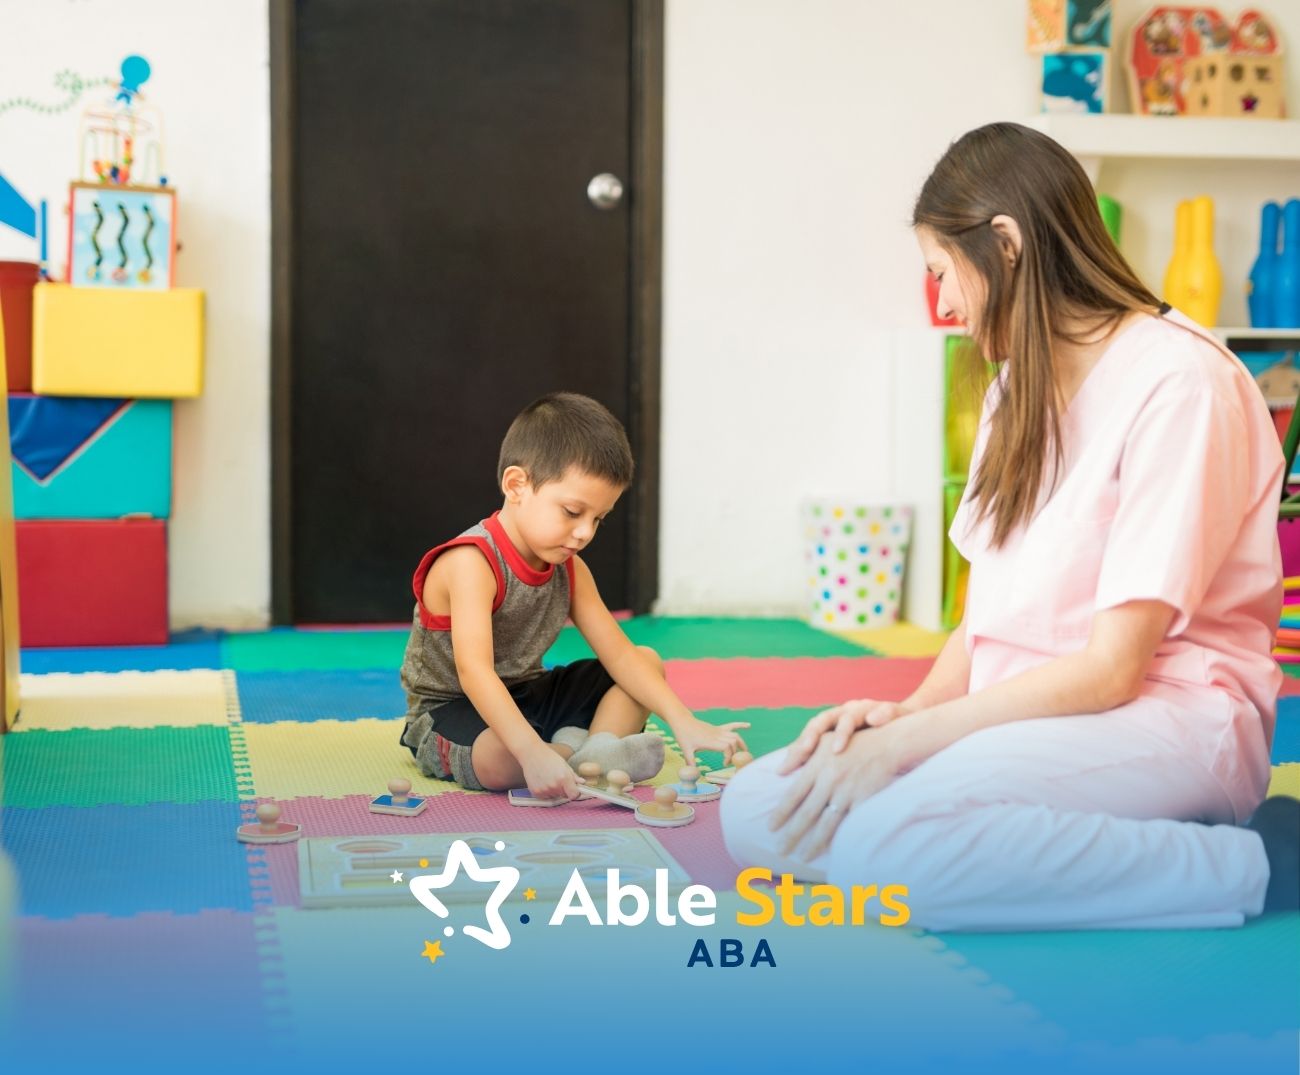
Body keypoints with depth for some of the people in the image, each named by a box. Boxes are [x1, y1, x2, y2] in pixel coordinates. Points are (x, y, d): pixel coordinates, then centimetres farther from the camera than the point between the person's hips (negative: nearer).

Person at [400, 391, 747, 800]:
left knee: (648, 661, 4)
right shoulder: (472, 563, -28)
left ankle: (593, 752, -20)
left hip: (525, 697, 9)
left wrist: (684, 723, -15)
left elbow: (619, 653, -2)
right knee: (498, 760, -42)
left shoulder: (569, 570, -1)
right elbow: (473, 670, -39)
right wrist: (533, 752, -51)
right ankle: (573, 750, -12)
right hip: (451, 708, -9)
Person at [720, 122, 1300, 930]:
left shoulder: (1179, 382, -12)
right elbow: (987, 617, 13)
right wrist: (907, 712, -6)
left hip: (1170, 723, -8)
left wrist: (906, 739, -18)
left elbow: (1111, 667, -16)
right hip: (1023, 714, 8)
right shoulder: (1020, 389, 16)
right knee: (755, 811, -12)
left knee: (873, 826, -34)